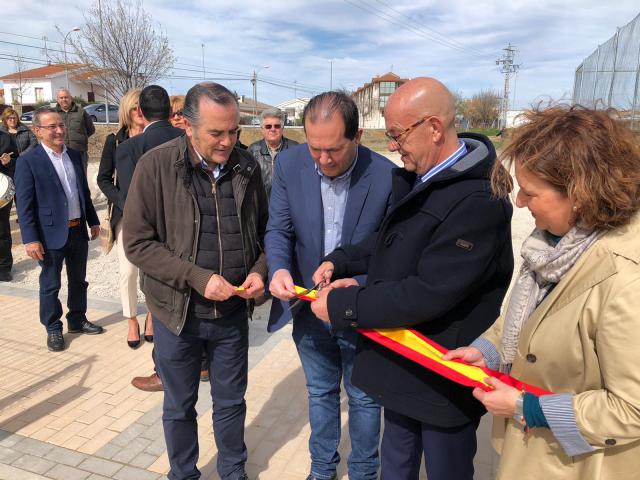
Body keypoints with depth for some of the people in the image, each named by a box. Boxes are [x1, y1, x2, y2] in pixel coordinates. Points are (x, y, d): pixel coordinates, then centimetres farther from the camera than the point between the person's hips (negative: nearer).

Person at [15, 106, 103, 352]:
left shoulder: (74, 156, 7)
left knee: (79, 281, 17)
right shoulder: (28, 161, -10)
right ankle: (53, 329, 25)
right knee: (50, 285, 9)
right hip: (51, 234, -5)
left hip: (78, 230, 6)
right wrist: (30, 239, -16)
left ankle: (77, 320, 35)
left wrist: (93, 221, 13)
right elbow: (24, 204, -12)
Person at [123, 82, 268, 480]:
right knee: (179, 407, 18)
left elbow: (264, 229, 8)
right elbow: (138, 242, -13)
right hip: (178, 312, -2)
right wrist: (198, 278, -21)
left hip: (233, 312, 2)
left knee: (231, 402, 20)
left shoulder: (246, 166, -3)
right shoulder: (157, 166, -13)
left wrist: (260, 269, -11)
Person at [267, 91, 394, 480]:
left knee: (363, 399, 18)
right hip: (310, 307, 3)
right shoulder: (290, 164, -11)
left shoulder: (387, 176, -19)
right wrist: (279, 268, -24)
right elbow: (278, 229, -5)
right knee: (320, 393, 24)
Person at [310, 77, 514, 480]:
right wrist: (340, 262, 1)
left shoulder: (477, 201, -28)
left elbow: (429, 293, -29)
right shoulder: (417, 178, 1)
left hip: (444, 379, -8)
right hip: (402, 365, 8)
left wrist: (342, 305, -21)